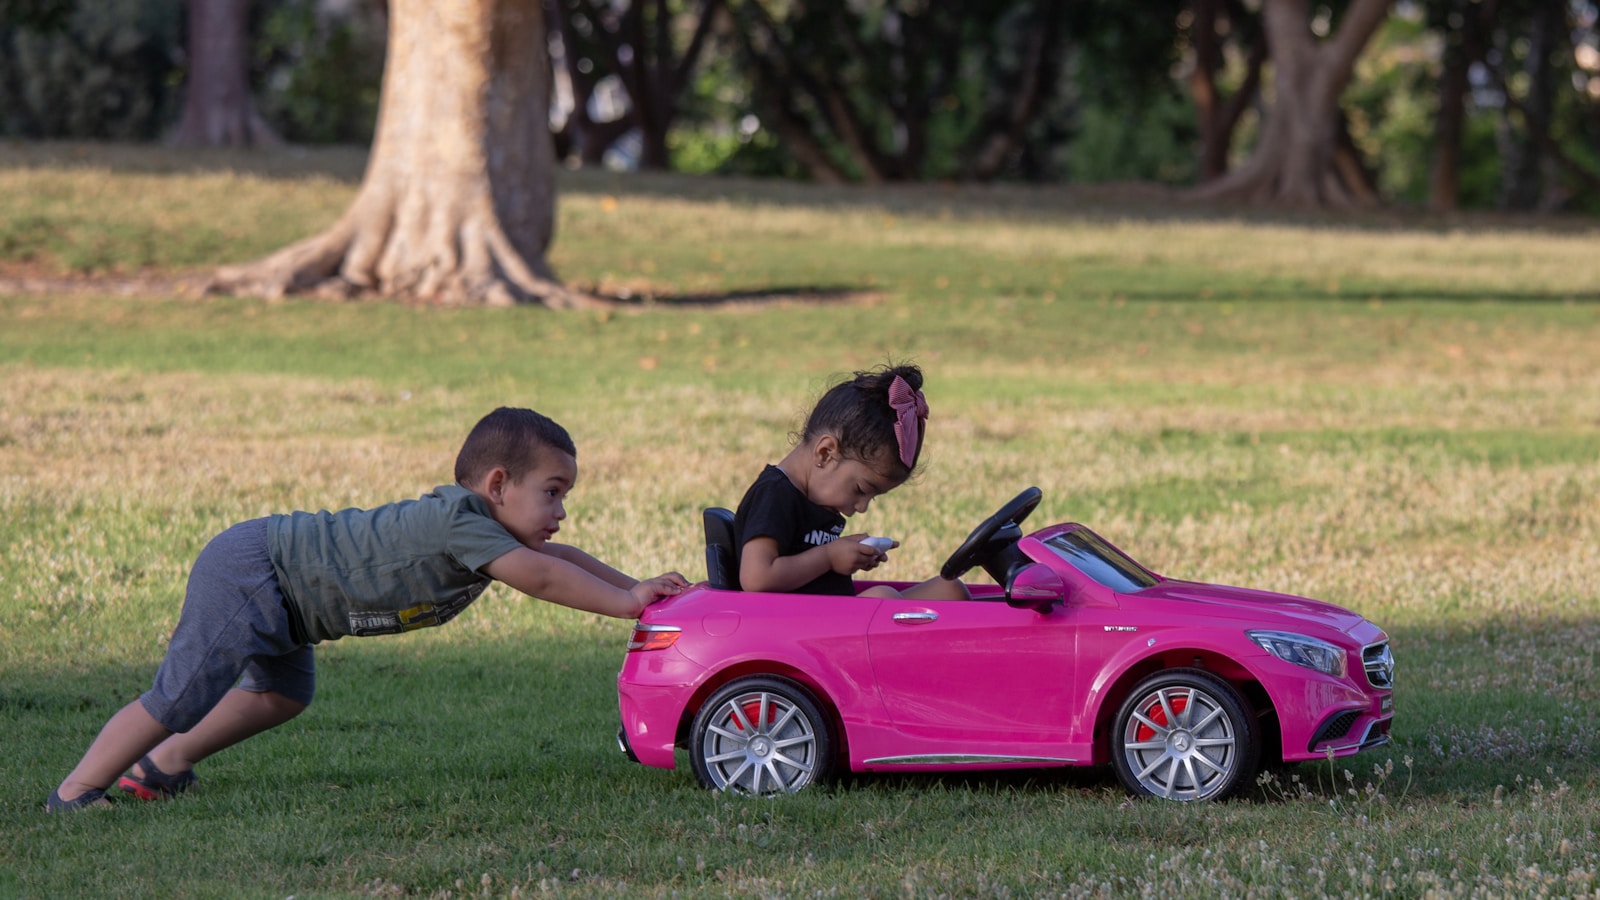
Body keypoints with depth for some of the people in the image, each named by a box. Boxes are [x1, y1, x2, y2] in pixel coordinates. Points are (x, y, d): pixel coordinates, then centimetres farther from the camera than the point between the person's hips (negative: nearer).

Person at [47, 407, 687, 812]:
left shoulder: (484, 526, 3)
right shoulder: (458, 520, -26)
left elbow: (556, 559, 15)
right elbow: (539, 576, -31)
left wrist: (637, 587, 6)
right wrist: (625, 602, -24)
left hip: (273, 582, 10)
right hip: (245, 573, -10)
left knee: (281, 692, 25)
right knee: (184, 695, -12)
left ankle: (160, 766, 36)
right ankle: (75, 792, -3)